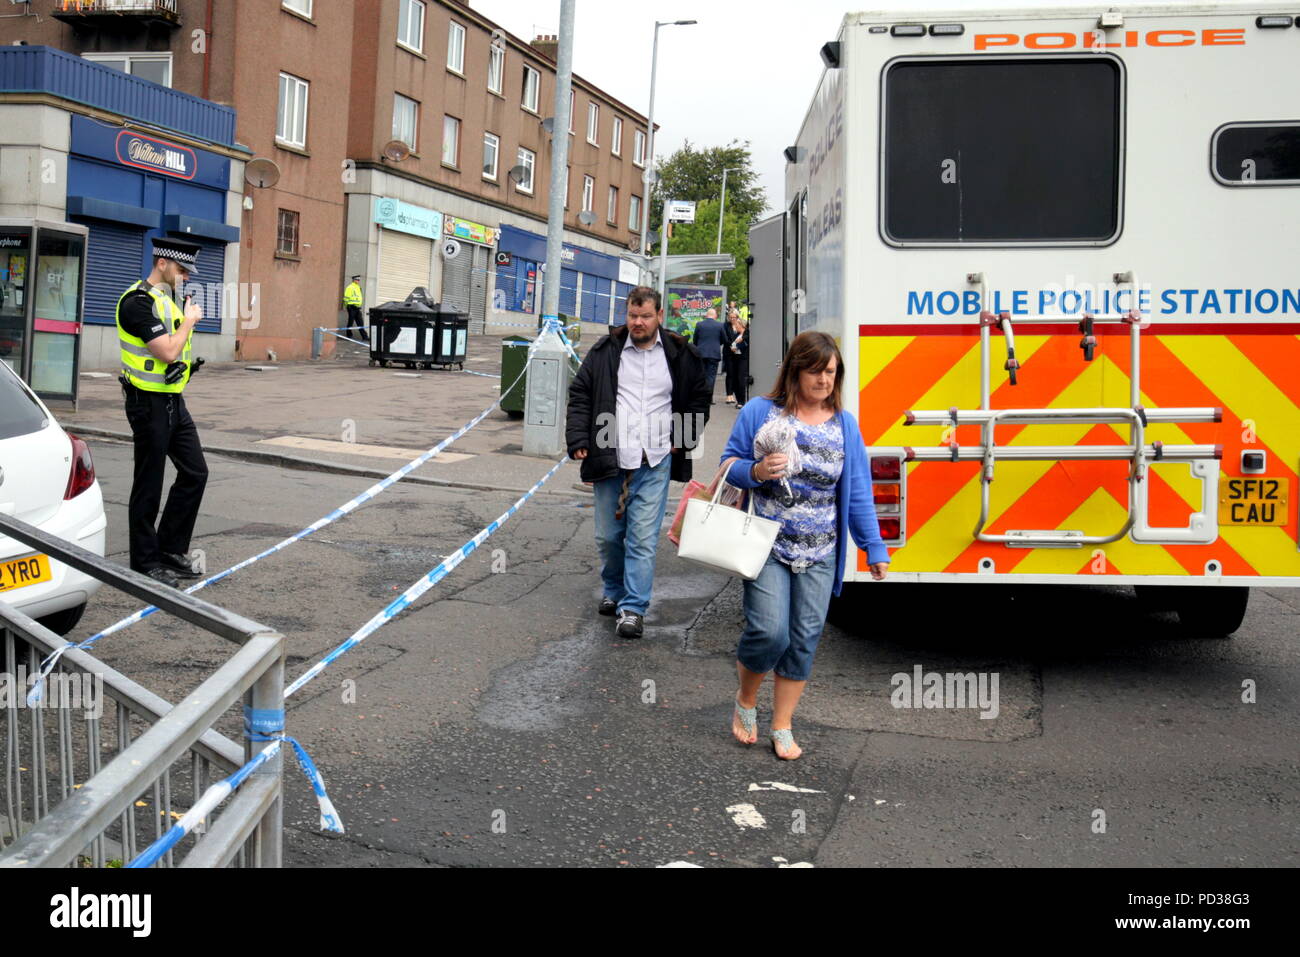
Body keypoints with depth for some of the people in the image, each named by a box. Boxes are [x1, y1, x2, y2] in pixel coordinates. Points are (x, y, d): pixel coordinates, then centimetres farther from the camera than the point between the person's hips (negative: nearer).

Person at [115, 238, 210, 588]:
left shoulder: (168, 298, 13)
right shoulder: (138, 302, -17)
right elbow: (167, 352, -24)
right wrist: (189, 321, -10)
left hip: (174, 401, 9)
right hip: (149, 404, -9)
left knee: (195, 473, 10)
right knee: (148, 486, 0)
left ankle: (171, 548, 21)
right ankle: (145, 562, 11)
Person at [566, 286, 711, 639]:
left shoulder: (680, 355, 4)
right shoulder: (605, 351, 3)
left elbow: (699, 399, 17)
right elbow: (580, 395, 7)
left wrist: (682, 439, 6)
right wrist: (579, 441, -3)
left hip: (654, 464, -1)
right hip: (609, 461, 1)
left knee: (643, 538, -5)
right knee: (608, 536, 11)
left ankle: (633, 607, 1)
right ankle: (613, 590, 34)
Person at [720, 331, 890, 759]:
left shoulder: (844, 425, 7)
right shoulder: (760, 412, -2)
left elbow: (858, 493, 9)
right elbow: (730, 464, 4)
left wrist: (874, 546, 6)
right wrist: (755, 471, -17)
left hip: (819, 553, 3)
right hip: (767, 545, -3)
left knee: (804, 639, 5)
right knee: (769, 631, -13)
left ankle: (782, 728, 21)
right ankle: (745, 700, 18)